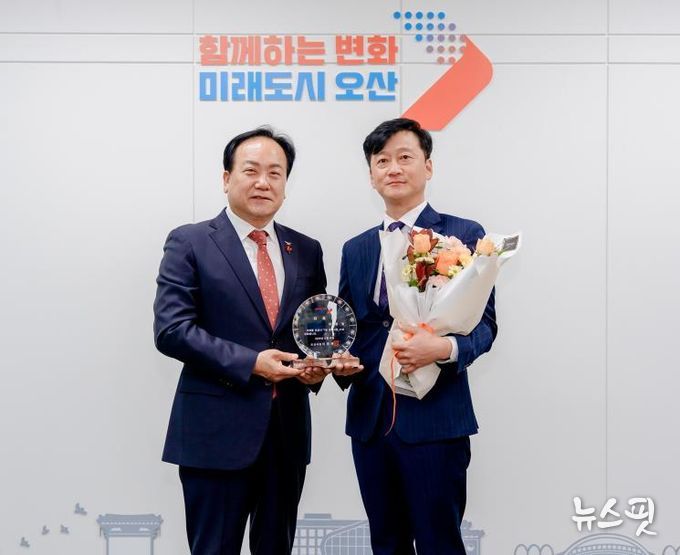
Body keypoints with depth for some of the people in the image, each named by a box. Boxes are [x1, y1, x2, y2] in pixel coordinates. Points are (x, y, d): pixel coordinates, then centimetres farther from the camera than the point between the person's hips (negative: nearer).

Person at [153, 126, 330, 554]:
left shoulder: (307, 250, 10)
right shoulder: (190, 243, -4)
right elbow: (171, 329, -12)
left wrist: (320, 363, -8)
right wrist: (249, 362, -19)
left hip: (288, 428, 5)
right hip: (216, 429, -4)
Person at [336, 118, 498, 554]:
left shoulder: (465, 235, -1)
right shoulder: (356, 249, 13)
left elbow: (484, 323, -5)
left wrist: (444, 348, -25)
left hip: (434, 418, -5)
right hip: (369, 418, 5)